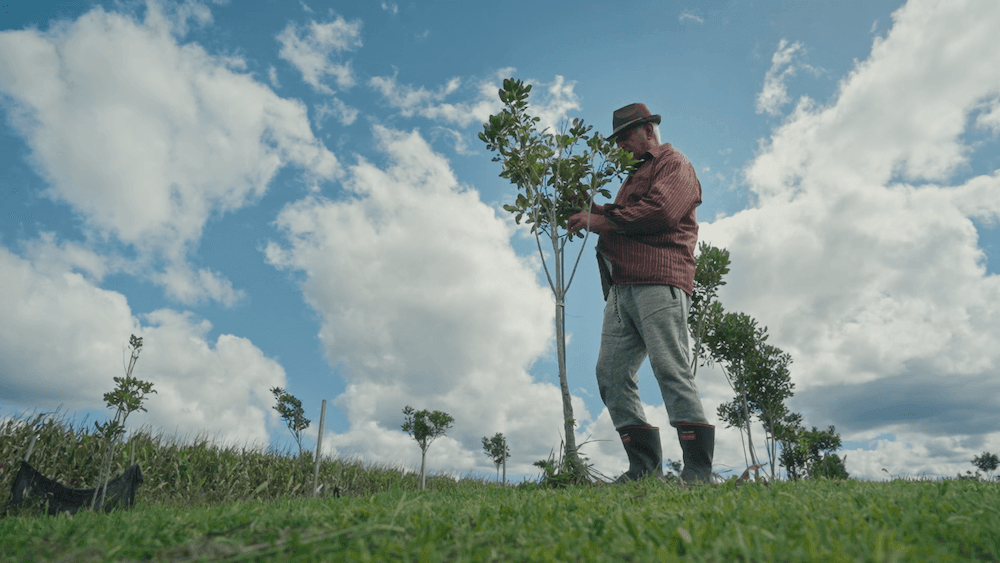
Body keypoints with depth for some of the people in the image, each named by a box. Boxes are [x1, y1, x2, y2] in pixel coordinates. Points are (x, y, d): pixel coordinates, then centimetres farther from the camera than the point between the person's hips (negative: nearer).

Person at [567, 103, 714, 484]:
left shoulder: (674, 164, 8)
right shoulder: (635, 177, 36)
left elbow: (662, 210, -12)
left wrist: (605, 220, -7)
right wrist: (592, 212, 13)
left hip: (659, 283, -8)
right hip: (621, 288, 9)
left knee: (671, 370, -13)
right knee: (611, 374, -1)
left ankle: (698, 469, -7)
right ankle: (645, 466, 2)